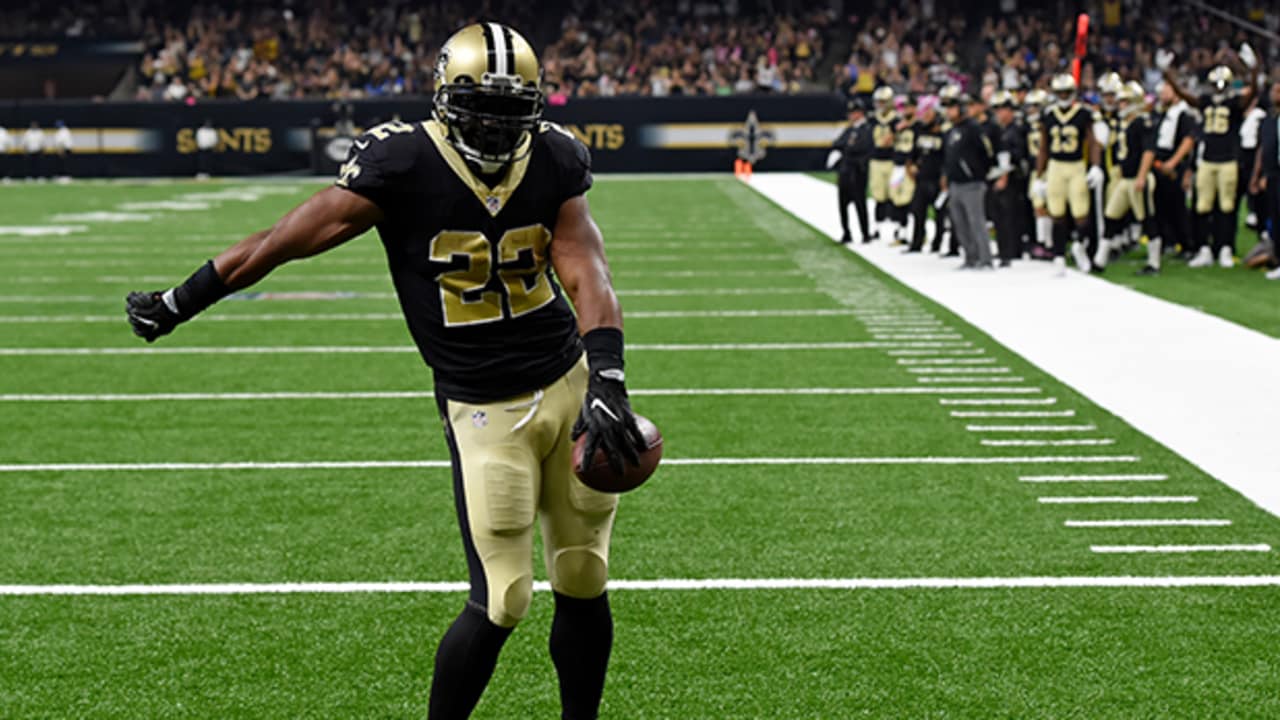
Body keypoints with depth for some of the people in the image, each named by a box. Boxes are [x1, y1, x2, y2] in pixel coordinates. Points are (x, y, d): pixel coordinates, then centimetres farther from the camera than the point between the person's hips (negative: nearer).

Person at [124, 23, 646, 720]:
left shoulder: (555, 161, -2)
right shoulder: (403, 162, -14)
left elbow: (586, 275, -8)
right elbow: (290, 238, -9)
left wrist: (606, 384, -23)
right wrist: (180, 302, -3)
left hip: (568, 383, 4)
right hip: (483, 412, -4)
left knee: (584, 590, 10)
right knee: (500, 605, -9)